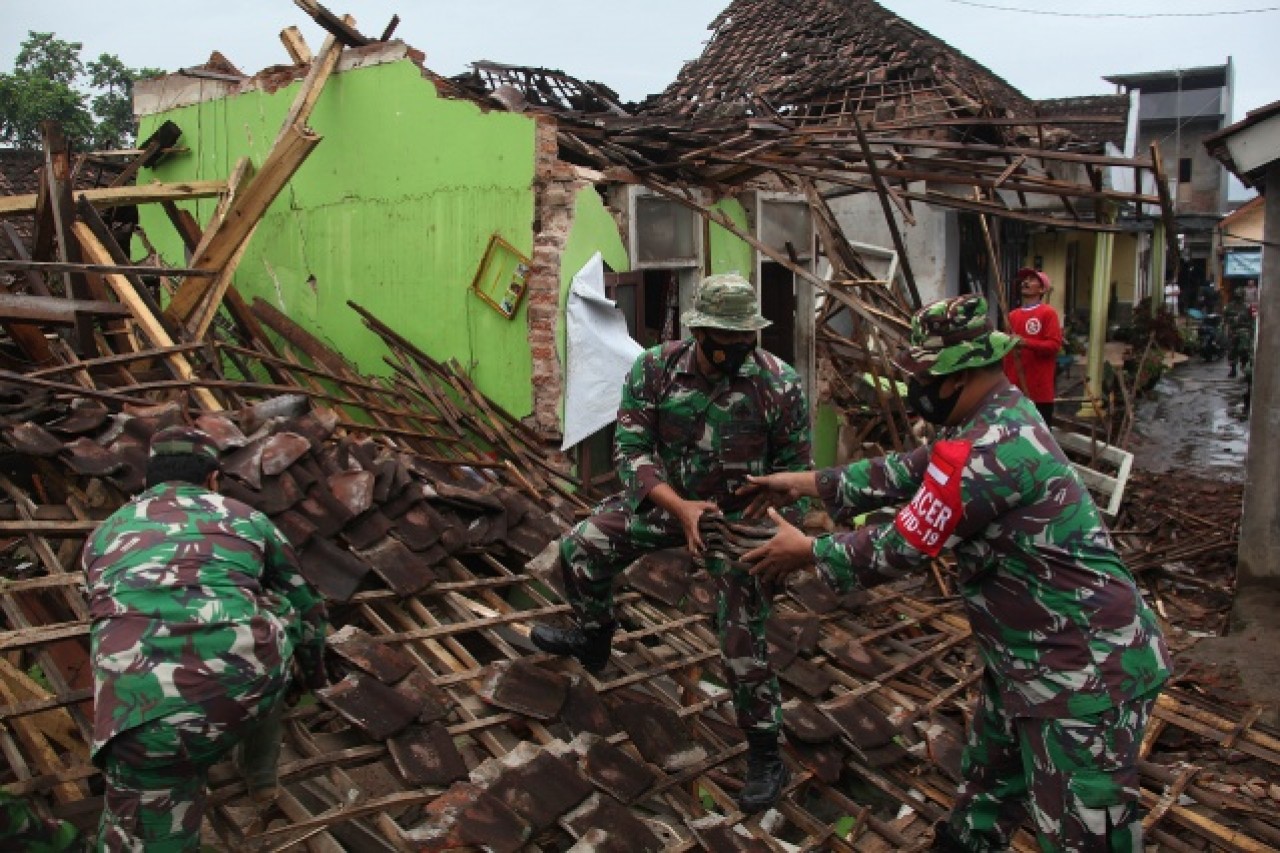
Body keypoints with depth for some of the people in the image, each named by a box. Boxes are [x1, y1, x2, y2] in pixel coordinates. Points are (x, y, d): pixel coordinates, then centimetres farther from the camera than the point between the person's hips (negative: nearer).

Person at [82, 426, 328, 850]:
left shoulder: (104, 534, 27)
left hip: (144, 724, 0)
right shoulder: (247, 520, 22)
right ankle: (260, 771, 45)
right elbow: (305, 609, 36)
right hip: (247, 695, 0)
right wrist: (314, 669, 57)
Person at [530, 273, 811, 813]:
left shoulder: (779, 384, -21)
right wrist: (680, 507, -30)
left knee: (743, 646, -7)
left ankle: (765, 758, 15)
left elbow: (793, 471, -9)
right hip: (666, 500, 4)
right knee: (579, 551, 0)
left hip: (739, 519, -3)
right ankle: (593, 638, 32)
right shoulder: (655, 369, -17)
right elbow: (631, 449, -16)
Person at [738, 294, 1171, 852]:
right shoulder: (998, 418, 5)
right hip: (1029, 657, 10)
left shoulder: (985, 451, -28)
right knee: (986, 793, 27)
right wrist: (804, 483, 13)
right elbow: (904, 472, 13)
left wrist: (808, 552, -5)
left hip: (1084, 674, -10)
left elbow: (902, 548, -20)